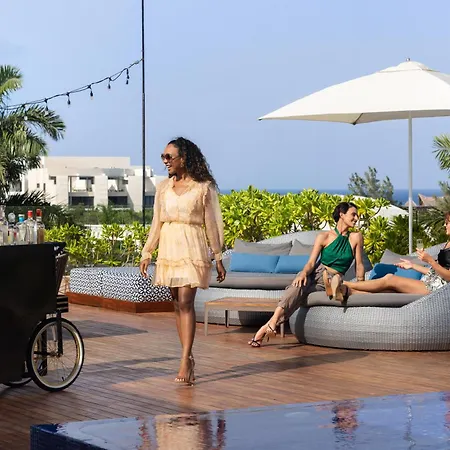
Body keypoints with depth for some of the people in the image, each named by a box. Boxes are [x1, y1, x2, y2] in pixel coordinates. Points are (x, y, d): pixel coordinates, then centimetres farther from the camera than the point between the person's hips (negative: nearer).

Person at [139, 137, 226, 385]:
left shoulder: (203, 187, -3)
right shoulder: (163, 187, 10)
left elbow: (212, 224, 0)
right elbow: (156, 224, 14)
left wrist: (218, 258, 0)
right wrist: (146, 254, 10)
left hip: (192, 248, -5)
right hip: (168, 248, 5)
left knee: (185, 302, -14)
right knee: (177, 303, 6)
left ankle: (185, 362, -19)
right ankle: (188, 358, 12)